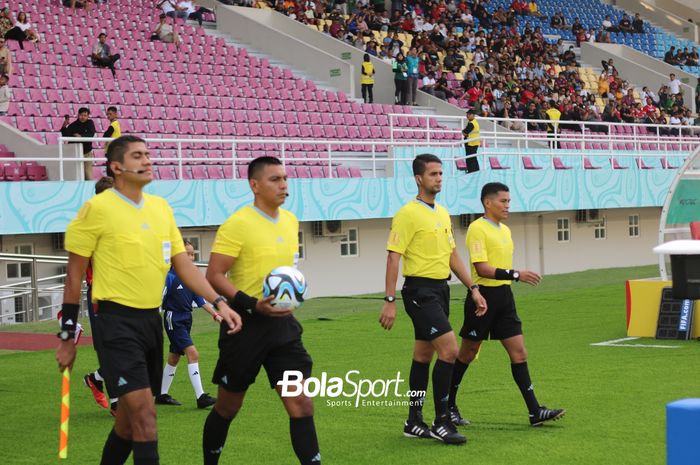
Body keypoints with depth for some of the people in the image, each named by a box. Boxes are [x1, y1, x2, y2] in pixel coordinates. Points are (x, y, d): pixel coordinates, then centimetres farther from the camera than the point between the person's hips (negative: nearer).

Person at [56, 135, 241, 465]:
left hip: (152, 320, 7)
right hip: (117, 322, -7)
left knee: (130, 417, 14)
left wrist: (218, 302, -1)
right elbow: (74, 276, -4)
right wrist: (68, 336, -3)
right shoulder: (97, 208, -9)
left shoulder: (161, 207, 10)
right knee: (144, 413, -15)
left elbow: (183, 265, 12)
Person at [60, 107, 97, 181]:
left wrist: (81, 136, -32)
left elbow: (91, 134, -15)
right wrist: (64, 127, -32)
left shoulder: (90, 123, 1)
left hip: (87, 152, 1)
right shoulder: (73, 125, -4)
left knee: (88, 175, 0)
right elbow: (65, 136, -14)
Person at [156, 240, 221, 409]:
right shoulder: (170, 276, -13)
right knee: (192, 353, -17)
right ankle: (200, 397, -20)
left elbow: (200, 300, 13)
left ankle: (162, 395, 27)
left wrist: (215, 314, 4)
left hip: (186, 319, 8)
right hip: (173, 320, -8)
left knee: (174, 358, 15)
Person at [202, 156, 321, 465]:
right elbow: (214, 275, -16)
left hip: (282, 324, 5)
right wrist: (253, 304, -24)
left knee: (301, 404, -5)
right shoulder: (237, 224, -13)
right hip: (246, 324, -5)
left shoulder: (290, 221, 8)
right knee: (228, 407, 9)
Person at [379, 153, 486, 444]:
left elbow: (452, 255, 20)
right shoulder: (407, 214, -11)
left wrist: (473, 288, 14)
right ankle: (441, 421, -10)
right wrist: (390, 301, -19)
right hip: (420, 291, -8)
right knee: (449, 349, -17)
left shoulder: (443, 213, 14)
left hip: (440, 289, 8)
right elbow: (393, 258, -14)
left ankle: (414, 423, 18)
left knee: (423, 355, 12)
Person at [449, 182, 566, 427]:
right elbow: (482, 268, -22)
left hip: (504, 296, 8)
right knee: (467, 354, 4)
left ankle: (534, 411, -1)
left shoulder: (505, 230, 14)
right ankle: (448, 406, 18)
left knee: (519, 353, 1)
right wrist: (516, 274, -28)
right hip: (483, 295, -7)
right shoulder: (477, 229, -13)